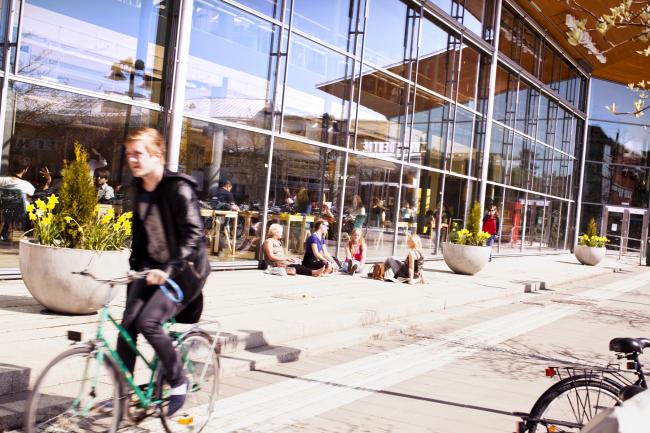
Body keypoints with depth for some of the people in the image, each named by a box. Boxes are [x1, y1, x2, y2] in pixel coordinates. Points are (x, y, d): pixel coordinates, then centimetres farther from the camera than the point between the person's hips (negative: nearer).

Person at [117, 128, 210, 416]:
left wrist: (168, 269, -35)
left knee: (148, 322, -20)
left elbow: (194, 234, -25)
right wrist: (135, 266, 14)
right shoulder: (139, 189, 7)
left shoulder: (179, 188, -16)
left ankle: (179, 381, 1)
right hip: (152, 267, 7)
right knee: (127, 324, -5)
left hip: (184, 270, -7)